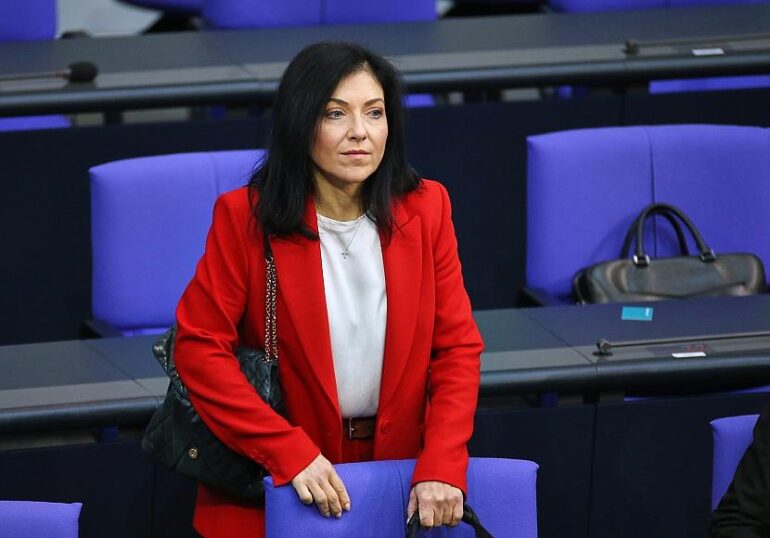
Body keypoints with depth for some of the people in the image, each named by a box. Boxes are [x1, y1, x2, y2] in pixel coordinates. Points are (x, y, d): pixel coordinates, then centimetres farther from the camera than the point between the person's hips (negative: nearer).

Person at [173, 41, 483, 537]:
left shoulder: (425, 209, -3)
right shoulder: (246, 217, -12)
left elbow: (457, 348, -4)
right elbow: (199, 347, -14)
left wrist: (442, 467, -18)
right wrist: (291, 452, -22)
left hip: (399, 473, 3)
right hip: (272, 487, -2)